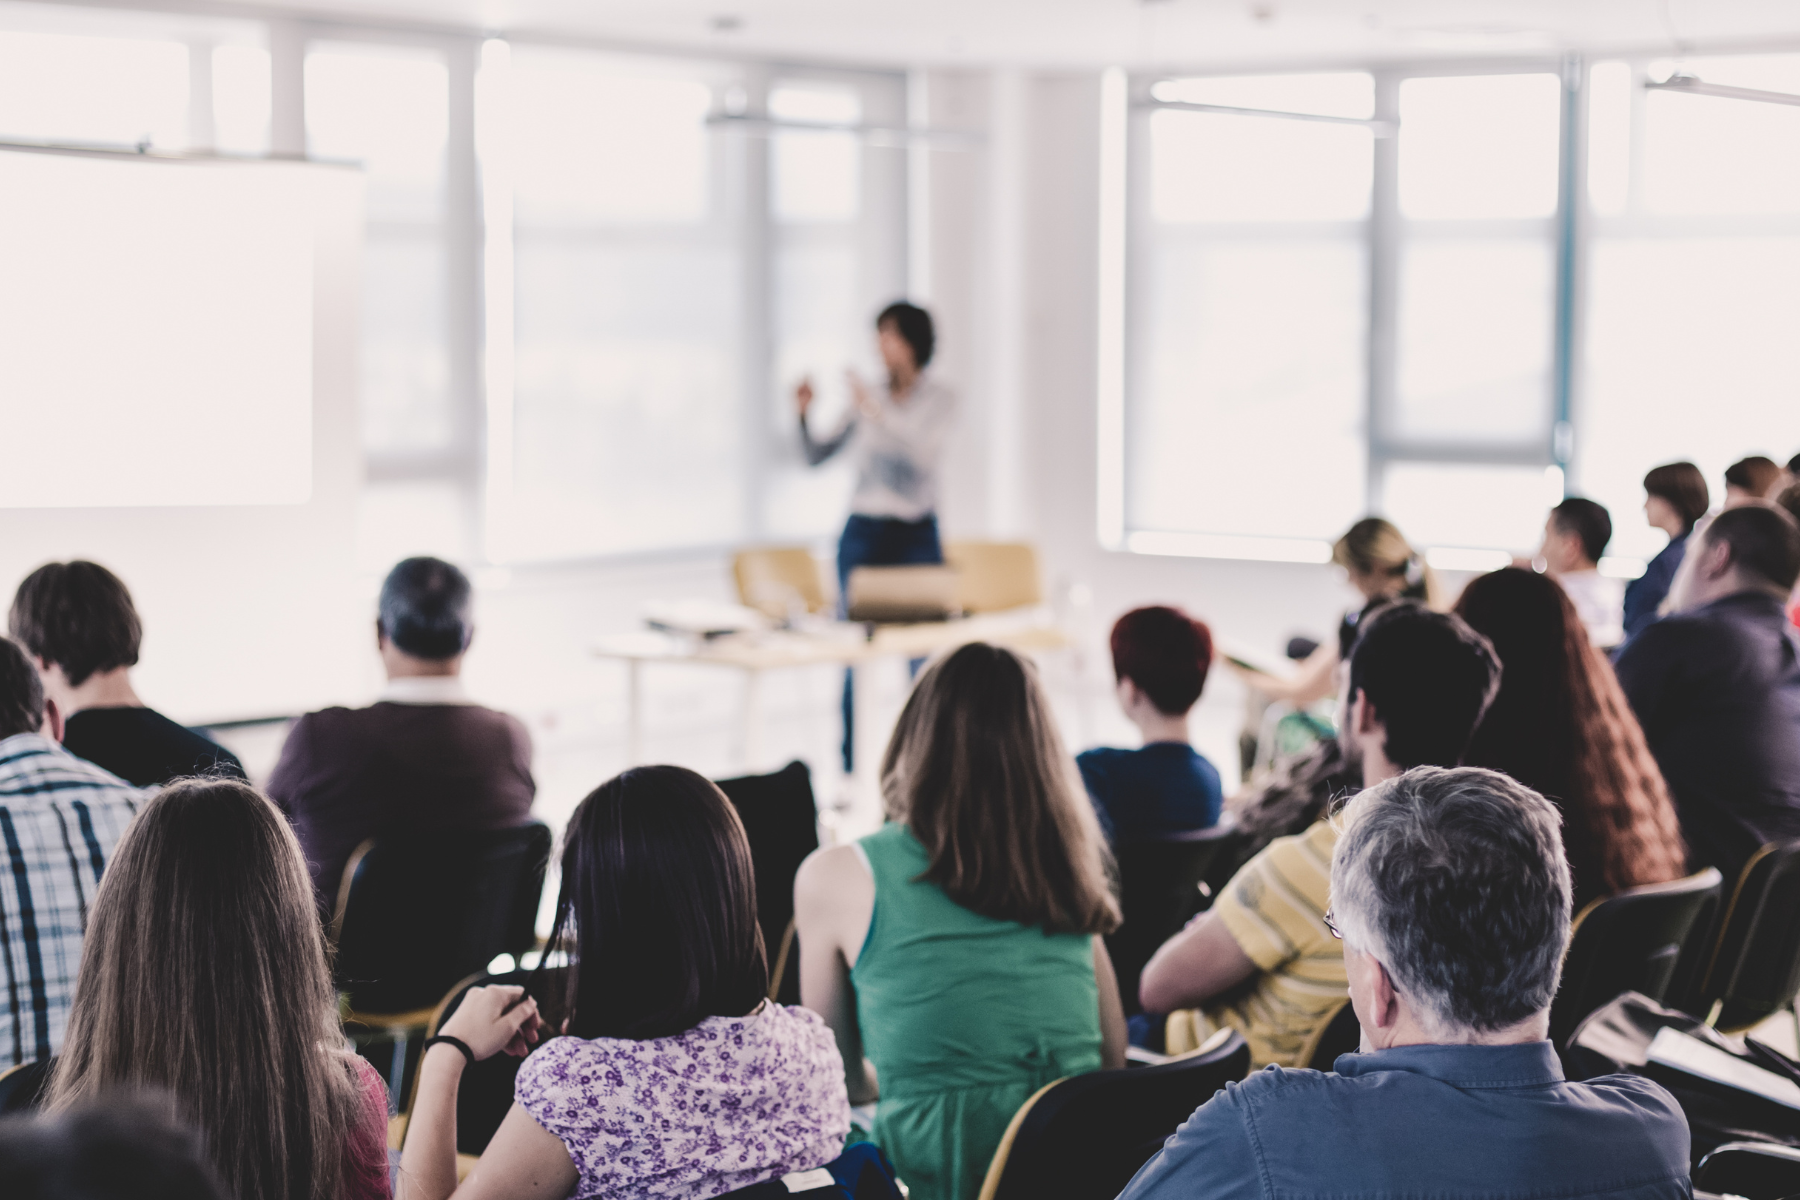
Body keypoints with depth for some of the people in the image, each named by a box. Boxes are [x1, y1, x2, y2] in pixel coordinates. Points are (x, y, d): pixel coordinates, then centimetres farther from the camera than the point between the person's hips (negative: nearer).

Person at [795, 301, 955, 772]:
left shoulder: (940, 398, -2)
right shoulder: (868, 396, 7)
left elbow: (925, 455, -19)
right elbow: (816, 456, 9)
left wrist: (877, 412, -26)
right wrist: (803, 414, -8)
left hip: (916, 537, -2)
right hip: (862, 534, 3)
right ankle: (850, 775, 8)